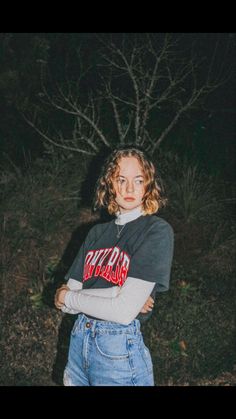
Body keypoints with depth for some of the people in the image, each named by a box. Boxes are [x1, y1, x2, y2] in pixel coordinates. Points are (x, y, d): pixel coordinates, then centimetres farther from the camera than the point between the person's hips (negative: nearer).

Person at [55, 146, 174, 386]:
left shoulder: (157, 231, -11)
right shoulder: (98, 233, 7)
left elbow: (124, 312, -19)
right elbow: (67, 297, 1)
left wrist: (68, 298, -5)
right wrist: (118, 295, -15)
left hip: (119, 348, -5)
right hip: (79, 339, 5)